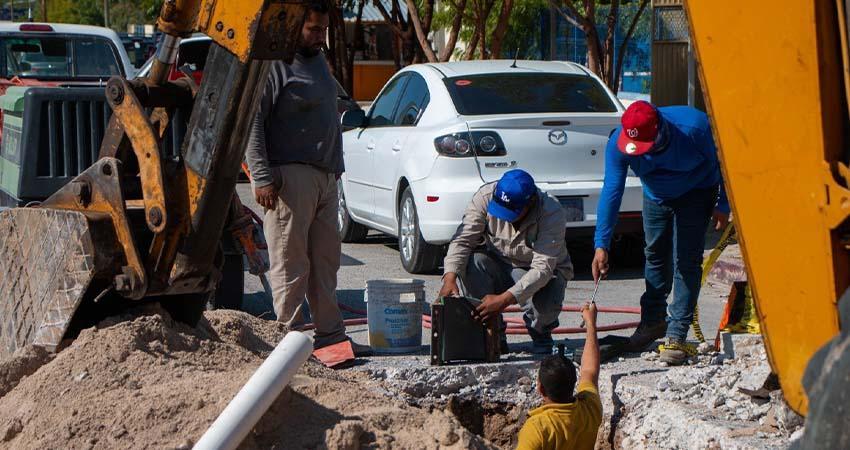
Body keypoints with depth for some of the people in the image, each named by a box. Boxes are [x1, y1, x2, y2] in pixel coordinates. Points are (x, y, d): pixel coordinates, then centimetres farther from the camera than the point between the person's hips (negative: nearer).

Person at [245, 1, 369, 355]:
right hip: (291, 176, -9)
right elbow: (252, 123, -15)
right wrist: (262, 177, -20)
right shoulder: (274, 64, -9)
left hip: (325, 176, 9)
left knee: (326, 260, 10)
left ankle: (330, 334, 15)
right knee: (291, 263, -6)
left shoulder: (318, 61, 20)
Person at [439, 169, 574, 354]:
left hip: (541, 274, -3)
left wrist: (504, 300, -46)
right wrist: (450, 278, -38)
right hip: (498, 266, 3)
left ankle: (541, 335, 5)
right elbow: (462, 240, -20)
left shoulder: (552, 214, -30)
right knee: (472, 261, -29)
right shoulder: (486, 196, -20)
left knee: (545, 306, -36)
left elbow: (542, 269, -35)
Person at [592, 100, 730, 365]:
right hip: (656, 197, 3)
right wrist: (601, 245, -29)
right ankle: (653, 321, 28)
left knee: (685, 261, -11)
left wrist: (723, 206, -13)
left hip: (696, 193, -3)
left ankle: (676, 335, -10)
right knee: (655, 256, 10)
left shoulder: (694, 126, -36)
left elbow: (722, 161, -18)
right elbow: (611, 191, -25)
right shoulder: (618, 143, -28)